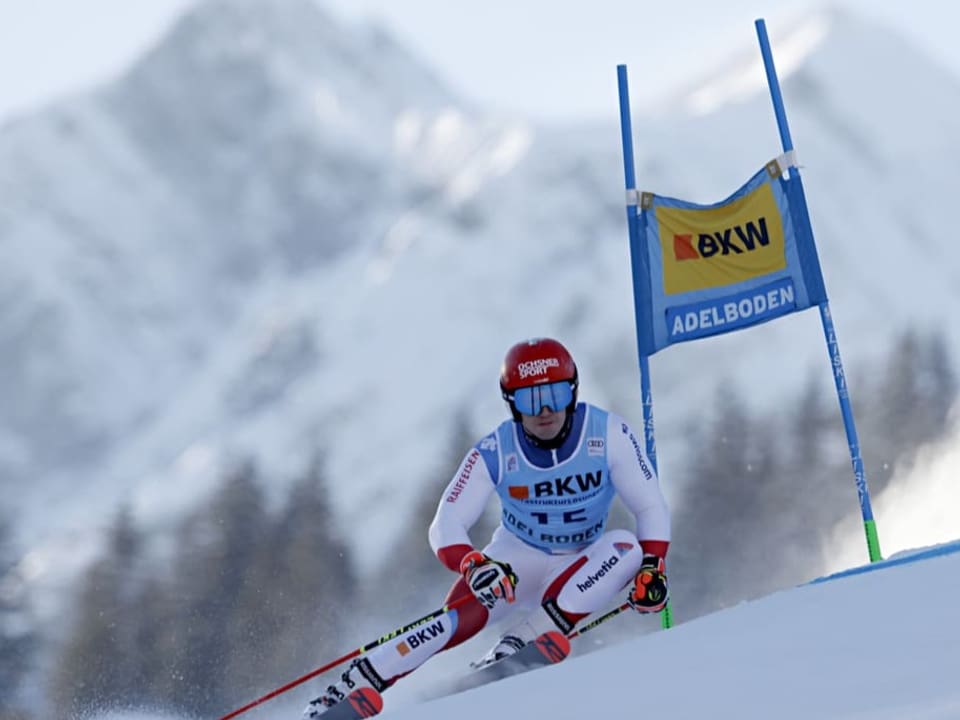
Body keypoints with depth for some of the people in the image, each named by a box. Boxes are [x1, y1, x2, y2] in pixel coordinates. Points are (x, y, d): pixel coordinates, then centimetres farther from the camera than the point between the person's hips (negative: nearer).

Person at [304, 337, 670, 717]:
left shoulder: (609, 434, -18)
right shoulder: (496, 452, -17)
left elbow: (651, 507, -11)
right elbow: (446, 526, -18)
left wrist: (652, 567, -28)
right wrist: (473, 566, -39)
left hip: (578, 571, 1)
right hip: (514, 562, -1)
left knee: (626, 548, -30)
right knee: (463, 616, -29)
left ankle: (524, 638, -33)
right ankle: (346, 689, -22)